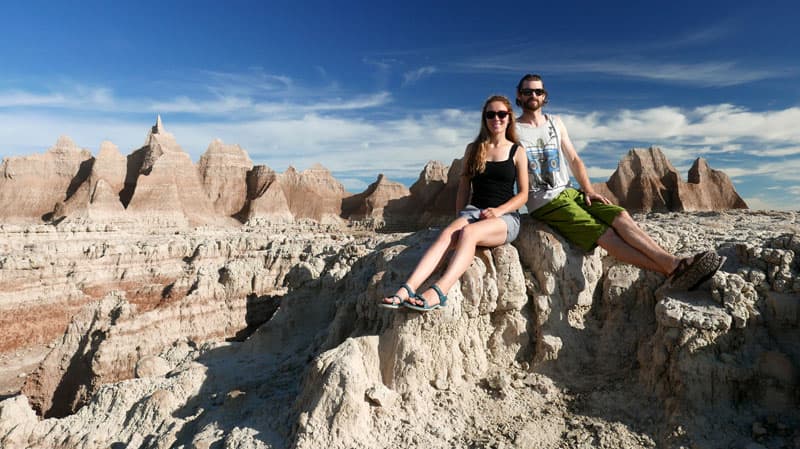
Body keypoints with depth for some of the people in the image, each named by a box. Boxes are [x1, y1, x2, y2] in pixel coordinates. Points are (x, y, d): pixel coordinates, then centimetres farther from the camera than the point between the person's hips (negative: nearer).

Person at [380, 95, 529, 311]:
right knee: (446, 234, -31)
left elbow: (523, 194, 4)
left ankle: (438, 292, -51)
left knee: (468, 232, -36)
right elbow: (464, 187, 16)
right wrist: (460, 216, 4)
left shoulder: (517, 152, 9)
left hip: (506, 217, -2)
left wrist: (498, 211, -11)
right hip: (473, 211, 2)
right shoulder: (473, 149, 16)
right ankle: (407, 290, -47)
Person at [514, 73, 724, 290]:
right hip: (543, 201, -6)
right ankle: (672, 270, -23)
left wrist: (589, 190, 3)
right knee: (605, 235, -19)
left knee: (620, 215, -15)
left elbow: (574, 160, 16)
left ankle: (673, 264, -19)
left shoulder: (555, 123, 17)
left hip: (568, 192, 6)